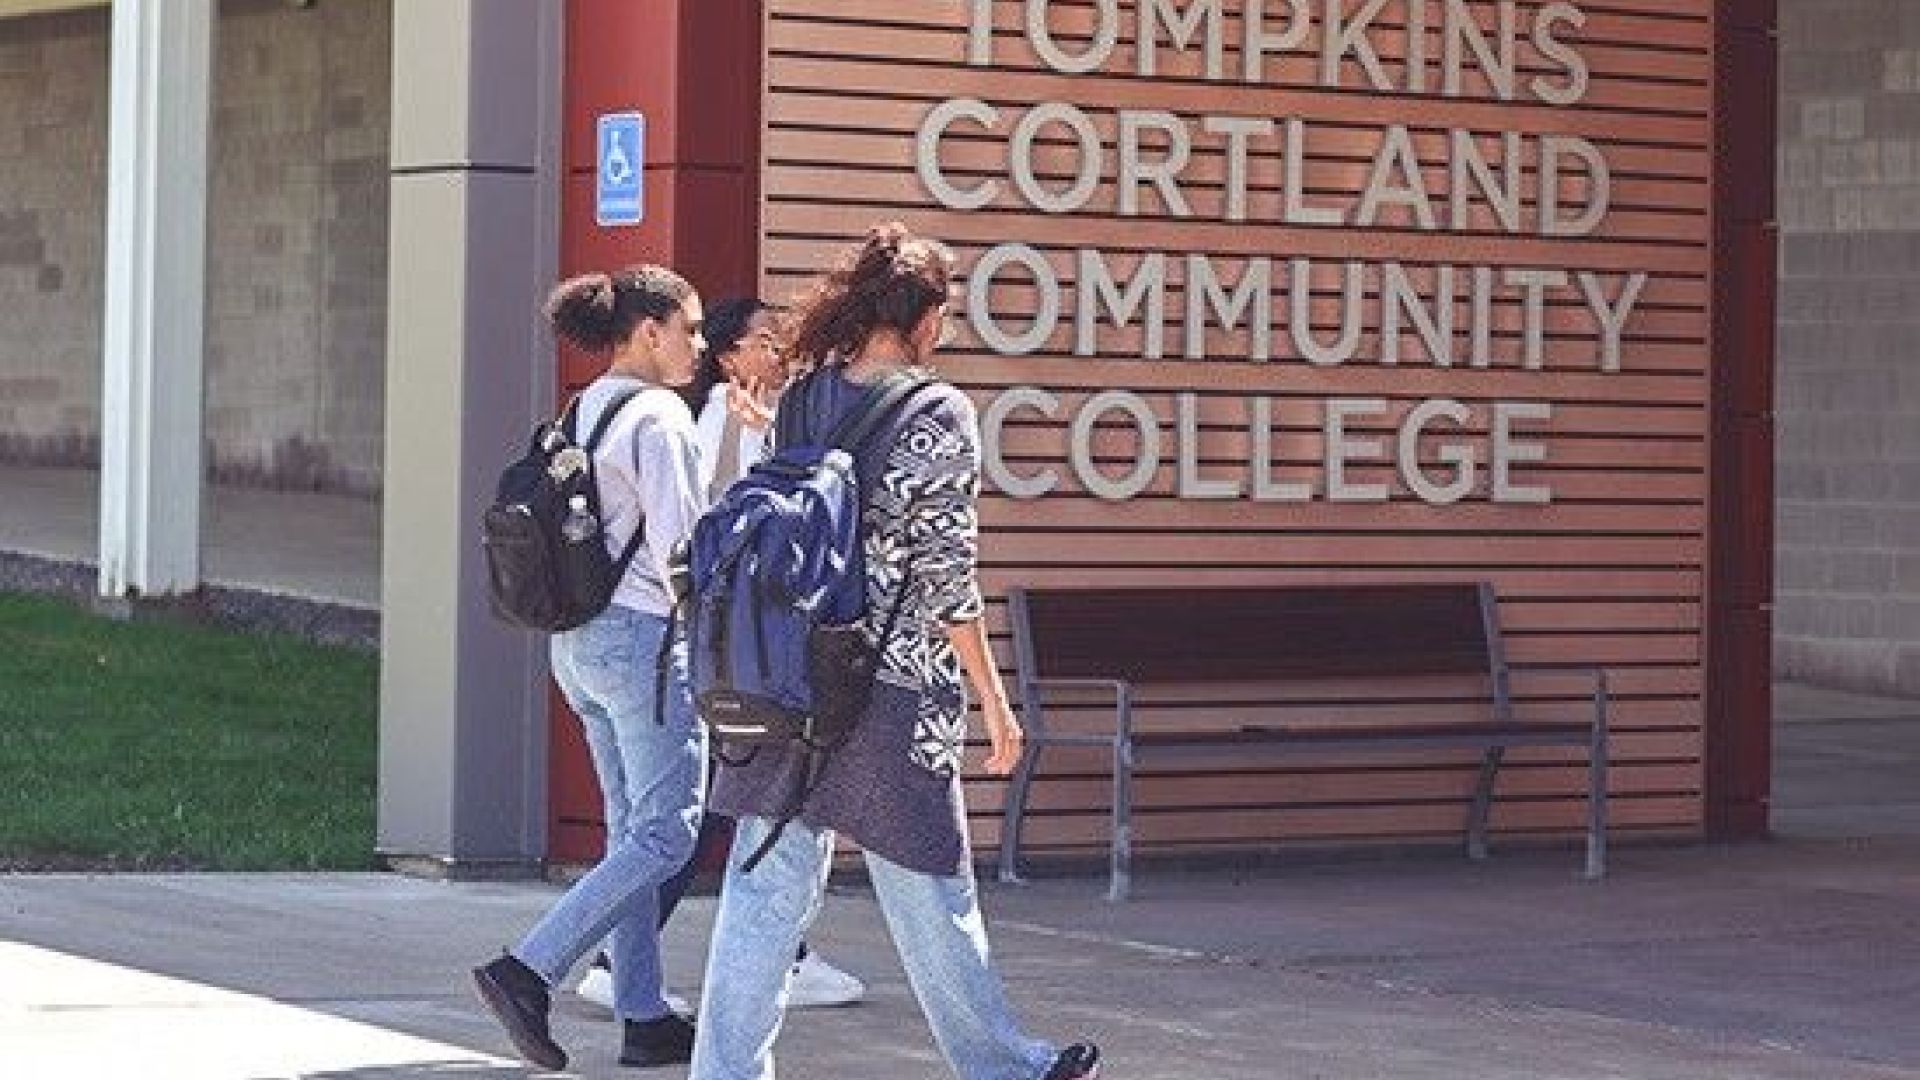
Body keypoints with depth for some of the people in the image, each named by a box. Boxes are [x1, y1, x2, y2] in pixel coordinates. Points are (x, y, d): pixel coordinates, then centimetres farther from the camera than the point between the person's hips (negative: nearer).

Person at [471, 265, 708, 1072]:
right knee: (664, 832, -6)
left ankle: (644, 1018, 13)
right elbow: (679, 545, -17)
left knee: (632, 830, 12)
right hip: (645, 635, -9)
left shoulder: (583, 413, 13)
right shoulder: (658, 416, -13)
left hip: (578, 636, 9)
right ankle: (527, 970, -14)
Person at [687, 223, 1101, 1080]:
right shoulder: (938, 414, -10)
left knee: (764, 888, 6)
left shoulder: (797, 401, 6)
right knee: (929, 890, 9)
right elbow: (945, 573, -11)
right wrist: (992, 699, -4)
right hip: (894, 689, -5)